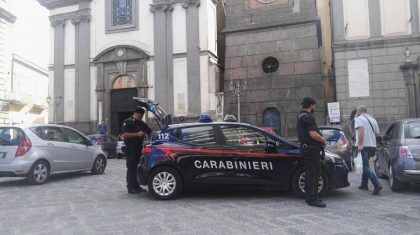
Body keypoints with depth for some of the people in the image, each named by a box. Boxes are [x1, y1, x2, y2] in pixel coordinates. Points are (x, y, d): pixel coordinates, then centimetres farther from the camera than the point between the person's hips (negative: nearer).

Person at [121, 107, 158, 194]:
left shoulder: (142, 124, 19)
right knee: (131, 168, -5)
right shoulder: (128, 122, -5)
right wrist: (137, 134, -19)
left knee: (138, 167, 9)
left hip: (139, 148, 8)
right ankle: (131, 188, 0)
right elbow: (124, 135, -16)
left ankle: (136, 186, 17)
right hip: (131, 149, -7)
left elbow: (151, 132, 18)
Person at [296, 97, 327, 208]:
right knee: (314, 173, -7)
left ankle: (309, 197, 23)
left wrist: (321, 140, 14)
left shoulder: (300, 117, 18)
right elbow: (313, 134, -24)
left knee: (309, 173, 16)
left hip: (306, 148, 11)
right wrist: (323, 140, -6)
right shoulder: (308, 117, -15)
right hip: (312, 149, -11)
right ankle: (312, 199, -4)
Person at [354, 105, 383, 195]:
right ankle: (364, 185, 26)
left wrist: (360, 144, -24)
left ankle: (377, 185, -21)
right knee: (365, 165, 20)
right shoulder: (373, 119, 19)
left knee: (366, 167, -8)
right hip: (372, 145, 8)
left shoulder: (358, 119, -5)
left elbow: (361, 131, -20)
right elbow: (377, 133, 16)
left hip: (363, 146, -8)